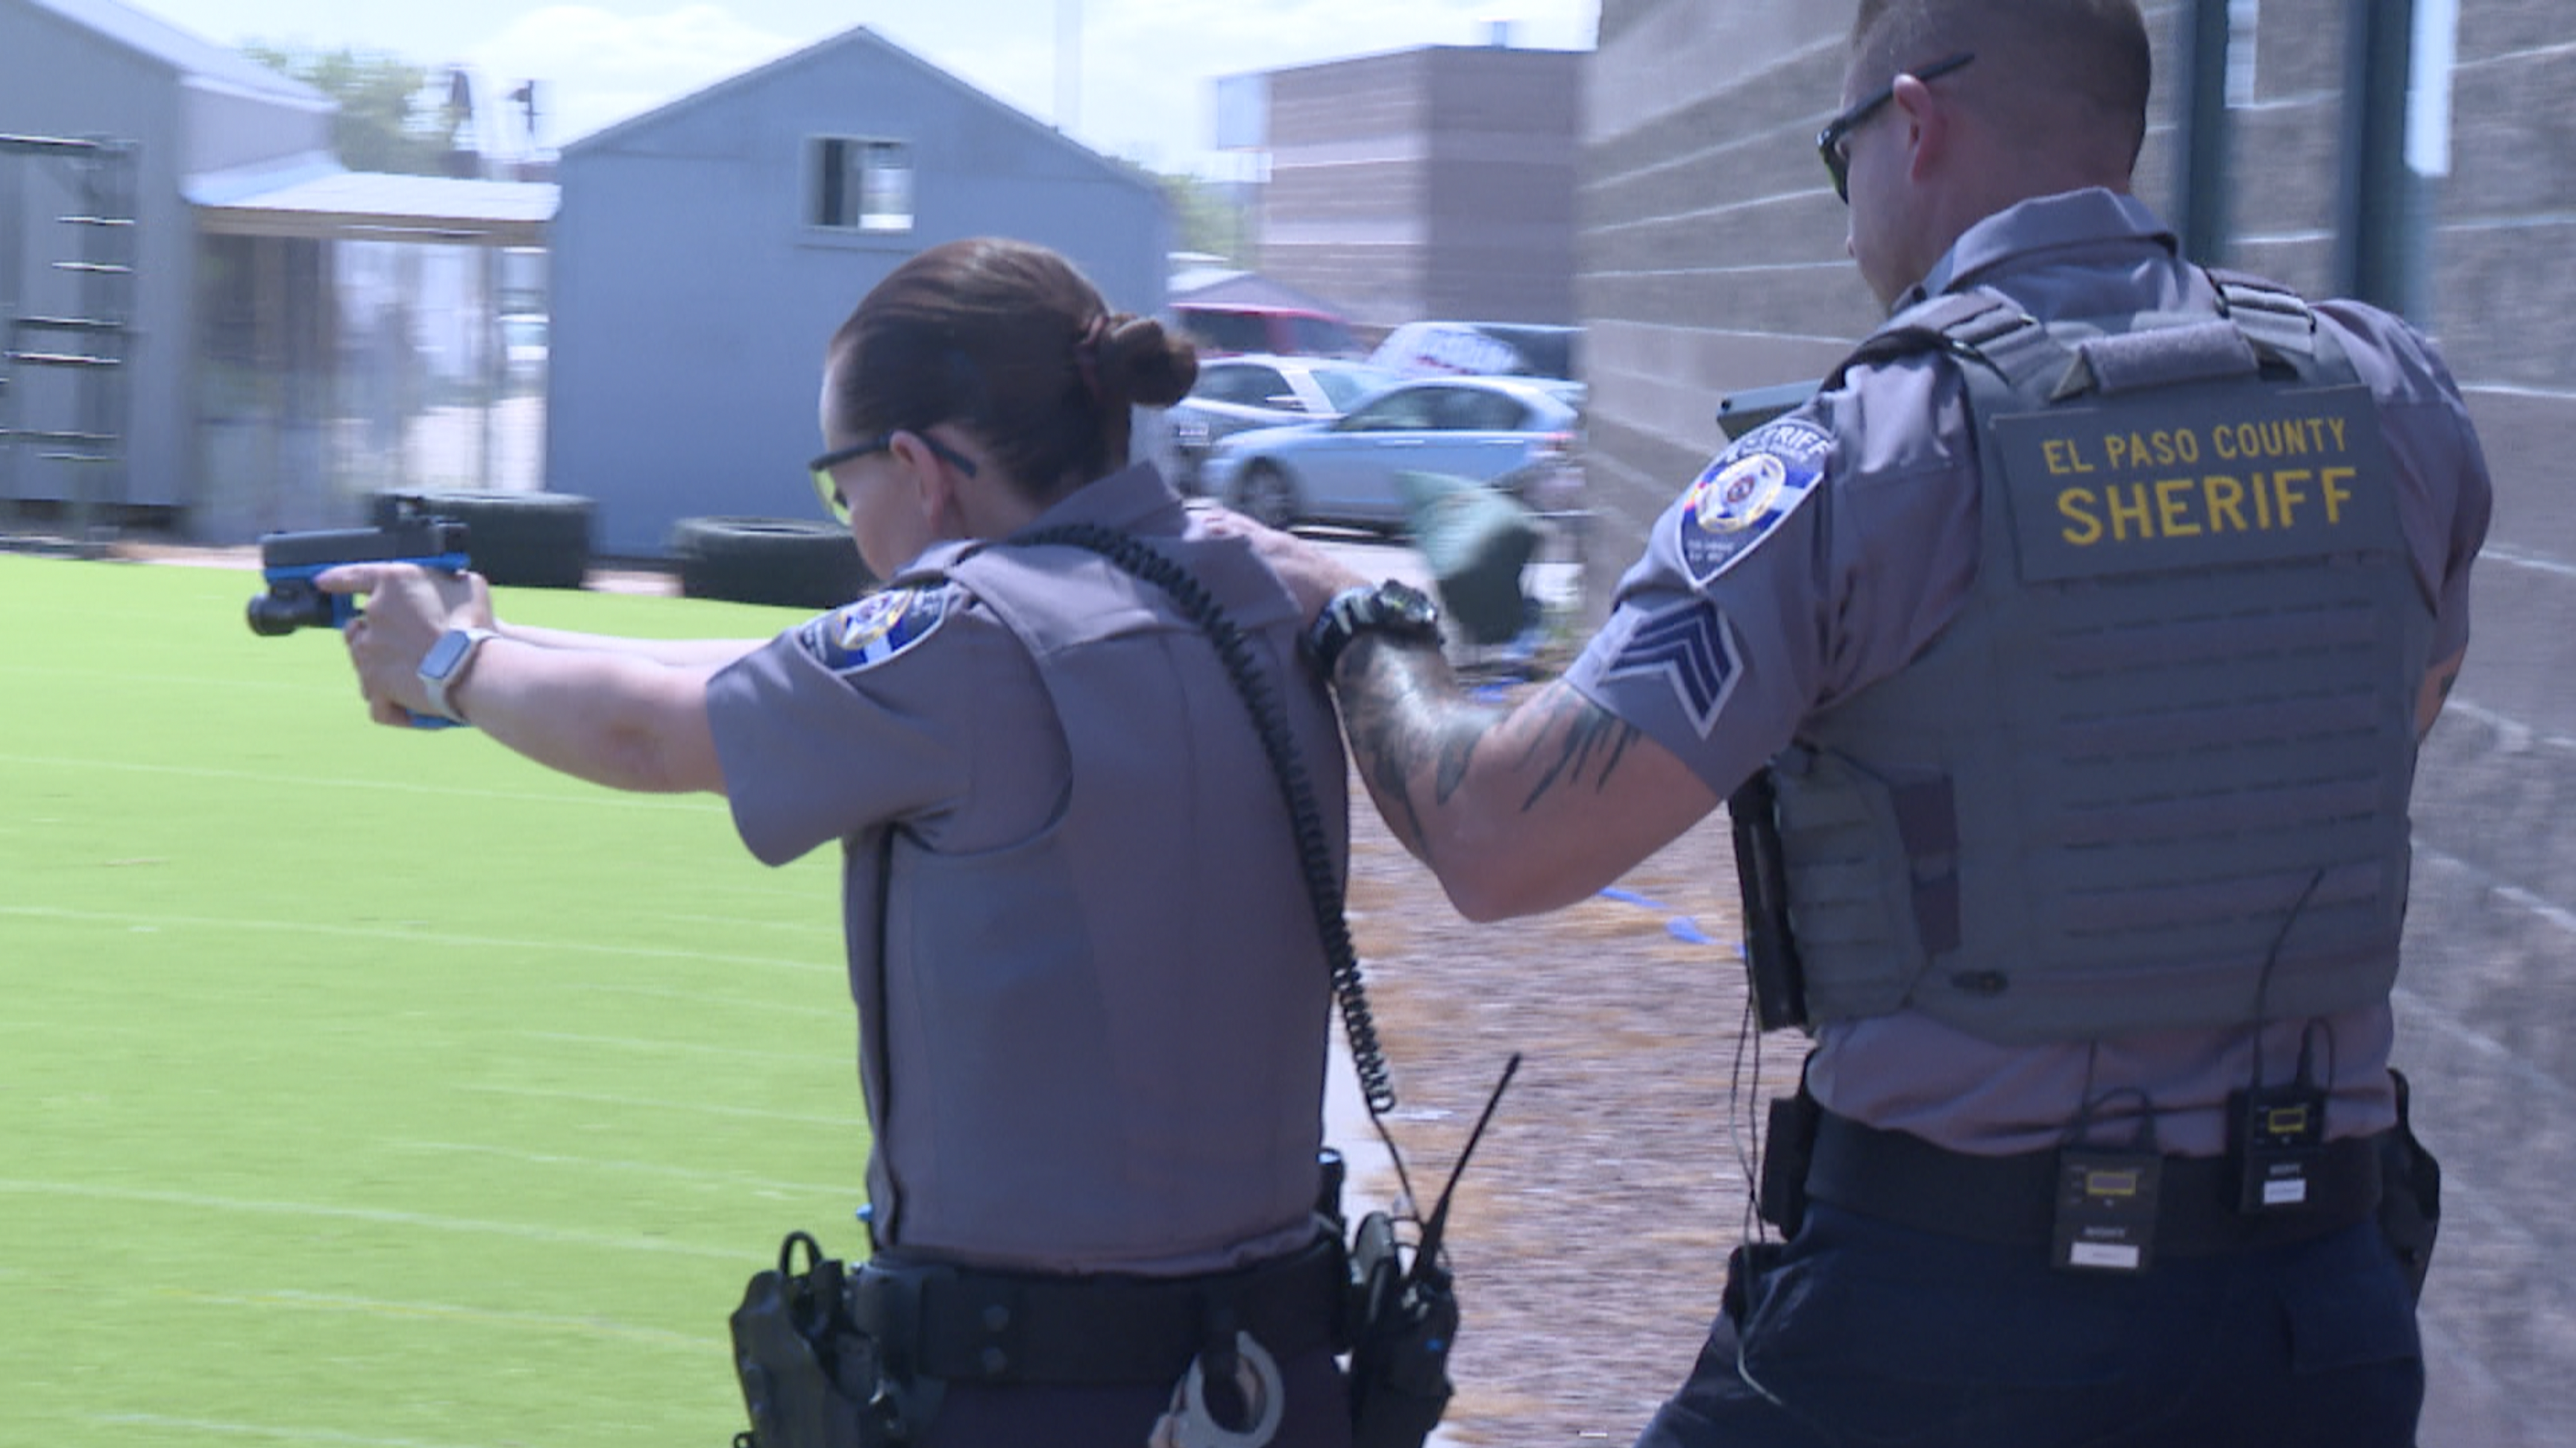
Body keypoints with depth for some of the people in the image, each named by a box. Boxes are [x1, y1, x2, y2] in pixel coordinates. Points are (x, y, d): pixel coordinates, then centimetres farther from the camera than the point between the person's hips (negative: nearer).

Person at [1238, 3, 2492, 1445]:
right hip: (2323, 1320, 4)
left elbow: (1497, 844, -12)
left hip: (1954, 1305, -4)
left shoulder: (1859, 462, -12)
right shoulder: (2395, 400, 2)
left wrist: (1365, 622, 7)